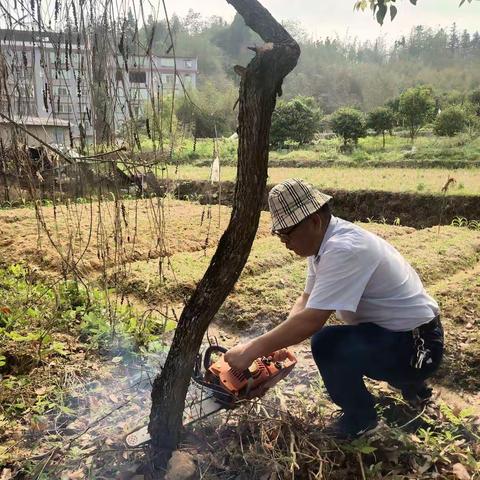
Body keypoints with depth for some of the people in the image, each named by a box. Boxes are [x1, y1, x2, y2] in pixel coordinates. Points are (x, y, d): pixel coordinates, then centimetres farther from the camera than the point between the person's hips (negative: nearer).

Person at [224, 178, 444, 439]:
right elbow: (306, 300, 8)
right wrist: (276, 344, -5)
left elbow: (311, 321, -32)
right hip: (388, 332, 10)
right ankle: (410, 384, 28)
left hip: (417, 345, -10)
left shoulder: (344, 249, -29)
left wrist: (253, 350, -24)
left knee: (326, 343, -27)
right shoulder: (322, 240, 1)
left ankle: (359, 415, 3)